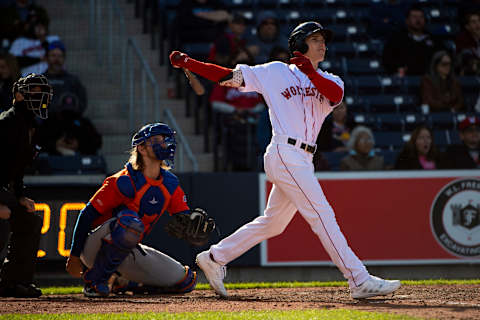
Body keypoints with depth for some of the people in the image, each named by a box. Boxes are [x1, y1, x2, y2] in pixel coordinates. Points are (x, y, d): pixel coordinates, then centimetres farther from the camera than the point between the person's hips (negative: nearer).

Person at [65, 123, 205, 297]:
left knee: (186, 281, 3)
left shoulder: (170, 185, 2)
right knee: (131, 223, -38)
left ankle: (127, 283, 18)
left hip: (129, 253, 7)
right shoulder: (123, 182, -19)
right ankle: (95, 280, -22)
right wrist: (74, 256, -12)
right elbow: (88, 214, -15)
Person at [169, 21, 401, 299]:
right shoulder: (276, 72, 4)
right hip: (285, 154, -7)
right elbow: (230, 76, 4)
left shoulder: (328, 81, 16)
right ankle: (360, 281, -13)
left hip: (303, 160, 7)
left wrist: (310, 71, -23)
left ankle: (215, 258, 25)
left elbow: (336, 94, -8)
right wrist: (188, 63, -4)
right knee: (322, 216, -11)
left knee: (273, 223, 13)